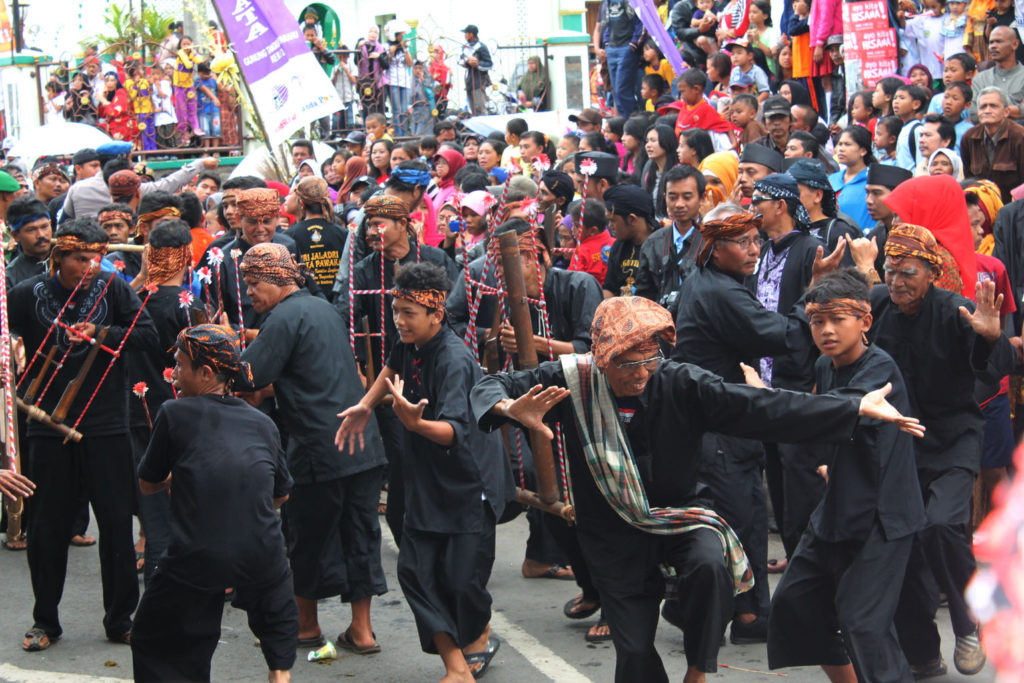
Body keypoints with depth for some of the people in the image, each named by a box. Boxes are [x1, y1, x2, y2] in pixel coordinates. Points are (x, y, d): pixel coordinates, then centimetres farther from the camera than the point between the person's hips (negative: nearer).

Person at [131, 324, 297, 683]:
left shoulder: (174, 414, 1)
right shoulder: (262, 423, 11)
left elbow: (148, 485, 13)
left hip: (196, 559, -3)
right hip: (262, 555, 3)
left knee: (153, 647, 15)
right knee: (278, 625, 31)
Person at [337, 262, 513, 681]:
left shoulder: (455, 361, -25)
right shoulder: (410, 343, -1)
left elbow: (455, 431, -37)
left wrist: (416, 422, -54)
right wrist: (366, 406, 20)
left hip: (469, 482, -8)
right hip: (428, 479, 8)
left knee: (462, 577, -4)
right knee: (415, 569, -1)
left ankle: (479, 638, 29)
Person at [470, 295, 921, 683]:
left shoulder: (681, 385, -18)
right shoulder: (574, 381, -16)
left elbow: (761, 408, -24)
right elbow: (489, 388, -9)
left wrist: (857, 408, -32)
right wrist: (509, 408, -35)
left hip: (677, 512, 0)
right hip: (614, 533, 1)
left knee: (710, 564, -33)